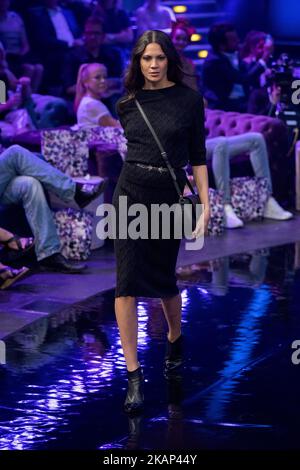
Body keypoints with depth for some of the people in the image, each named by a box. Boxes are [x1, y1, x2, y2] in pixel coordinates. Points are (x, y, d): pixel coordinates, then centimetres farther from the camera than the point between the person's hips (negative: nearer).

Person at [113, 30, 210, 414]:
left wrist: (205, 204, -5)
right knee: (128, 281, -8)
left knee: (163, 277, 11)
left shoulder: (189, 100, -2)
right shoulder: (127, 105, 4)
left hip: (170, 197, -1)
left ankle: (175, 339, 43)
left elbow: (197, 155, -1)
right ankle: (133, 375, -8)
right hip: (131, 194, 1)